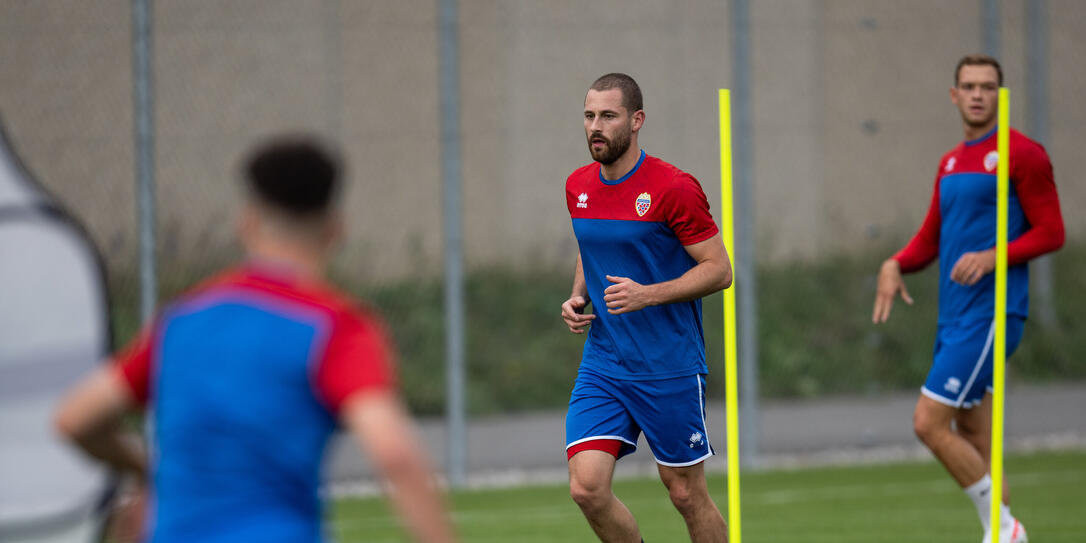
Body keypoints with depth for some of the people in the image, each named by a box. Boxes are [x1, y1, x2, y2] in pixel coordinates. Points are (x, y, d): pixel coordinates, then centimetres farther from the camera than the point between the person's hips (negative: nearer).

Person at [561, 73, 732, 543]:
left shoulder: (674, 188, -12)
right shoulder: (578, 187, 7)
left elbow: (719, 270, -10)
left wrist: (648, 295, -22)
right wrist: (578, 298, 4)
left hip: (669, 370, -5)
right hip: (601, 365, 5)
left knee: (686, 494, 4)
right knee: (587, 487, -9)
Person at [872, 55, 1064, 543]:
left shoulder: (1021, 154, -6)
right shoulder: (951, 163, 17)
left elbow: (1051, 233, -8)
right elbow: (930, 238, 23)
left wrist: (992, 256, -21)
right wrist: (896, 265, 3)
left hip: (990, 314, -8)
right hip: (955, 318, 8)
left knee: (929, 422, -13)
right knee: (973, 438, 10)